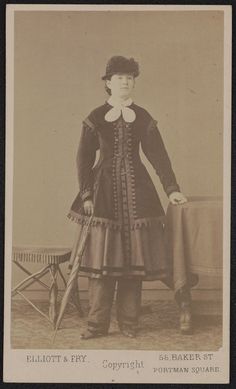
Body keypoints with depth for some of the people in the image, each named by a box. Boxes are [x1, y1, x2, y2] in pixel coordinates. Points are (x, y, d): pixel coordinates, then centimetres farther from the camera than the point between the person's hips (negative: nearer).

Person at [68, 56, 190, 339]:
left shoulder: (143, 118, 8)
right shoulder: (95, 118, 5)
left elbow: (158, 155, 4)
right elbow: (84, 159, 4)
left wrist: (172, 188, -5)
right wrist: (86, 195, -5)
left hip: (136, 192, 1)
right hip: (104, 192, -1)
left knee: (134, 255, 0)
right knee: (101, 255, -3)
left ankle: (128, 322, 9)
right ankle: (97, 323, 4)